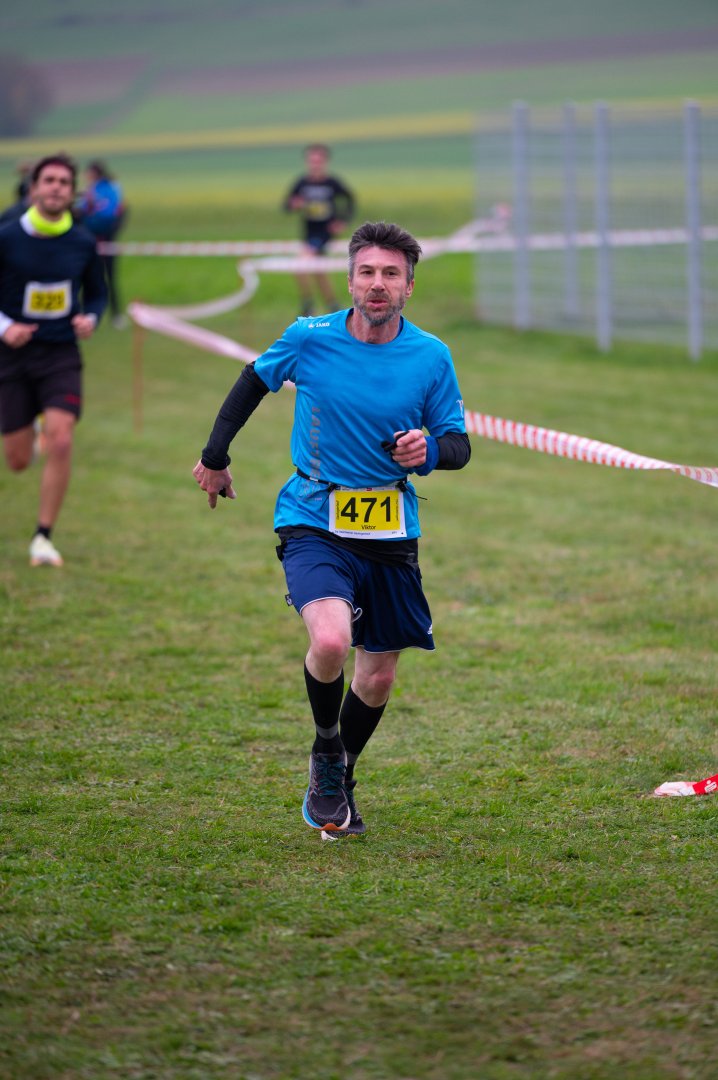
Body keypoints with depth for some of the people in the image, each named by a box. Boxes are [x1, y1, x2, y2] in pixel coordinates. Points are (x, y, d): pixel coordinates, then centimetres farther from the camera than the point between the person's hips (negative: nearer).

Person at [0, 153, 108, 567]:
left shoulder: (83, 243, 1)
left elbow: (97, 292, 15)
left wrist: (90, 318, -6)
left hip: (61, 355, 1)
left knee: (60, 443, -18)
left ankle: (44, 537, -6)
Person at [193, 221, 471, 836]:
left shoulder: (431, 357, -4)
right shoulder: (309, 339, -7)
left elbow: (458, 445, 4)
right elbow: (255, 381, 12)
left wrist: (431, 450, -20)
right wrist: (215, 455, 18)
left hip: (392, 536, 3)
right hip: (313, 524, -3)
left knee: (378, 679, 9)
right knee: (330, 641, -28)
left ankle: (339, 782, 37)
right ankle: (325, 751, 2)